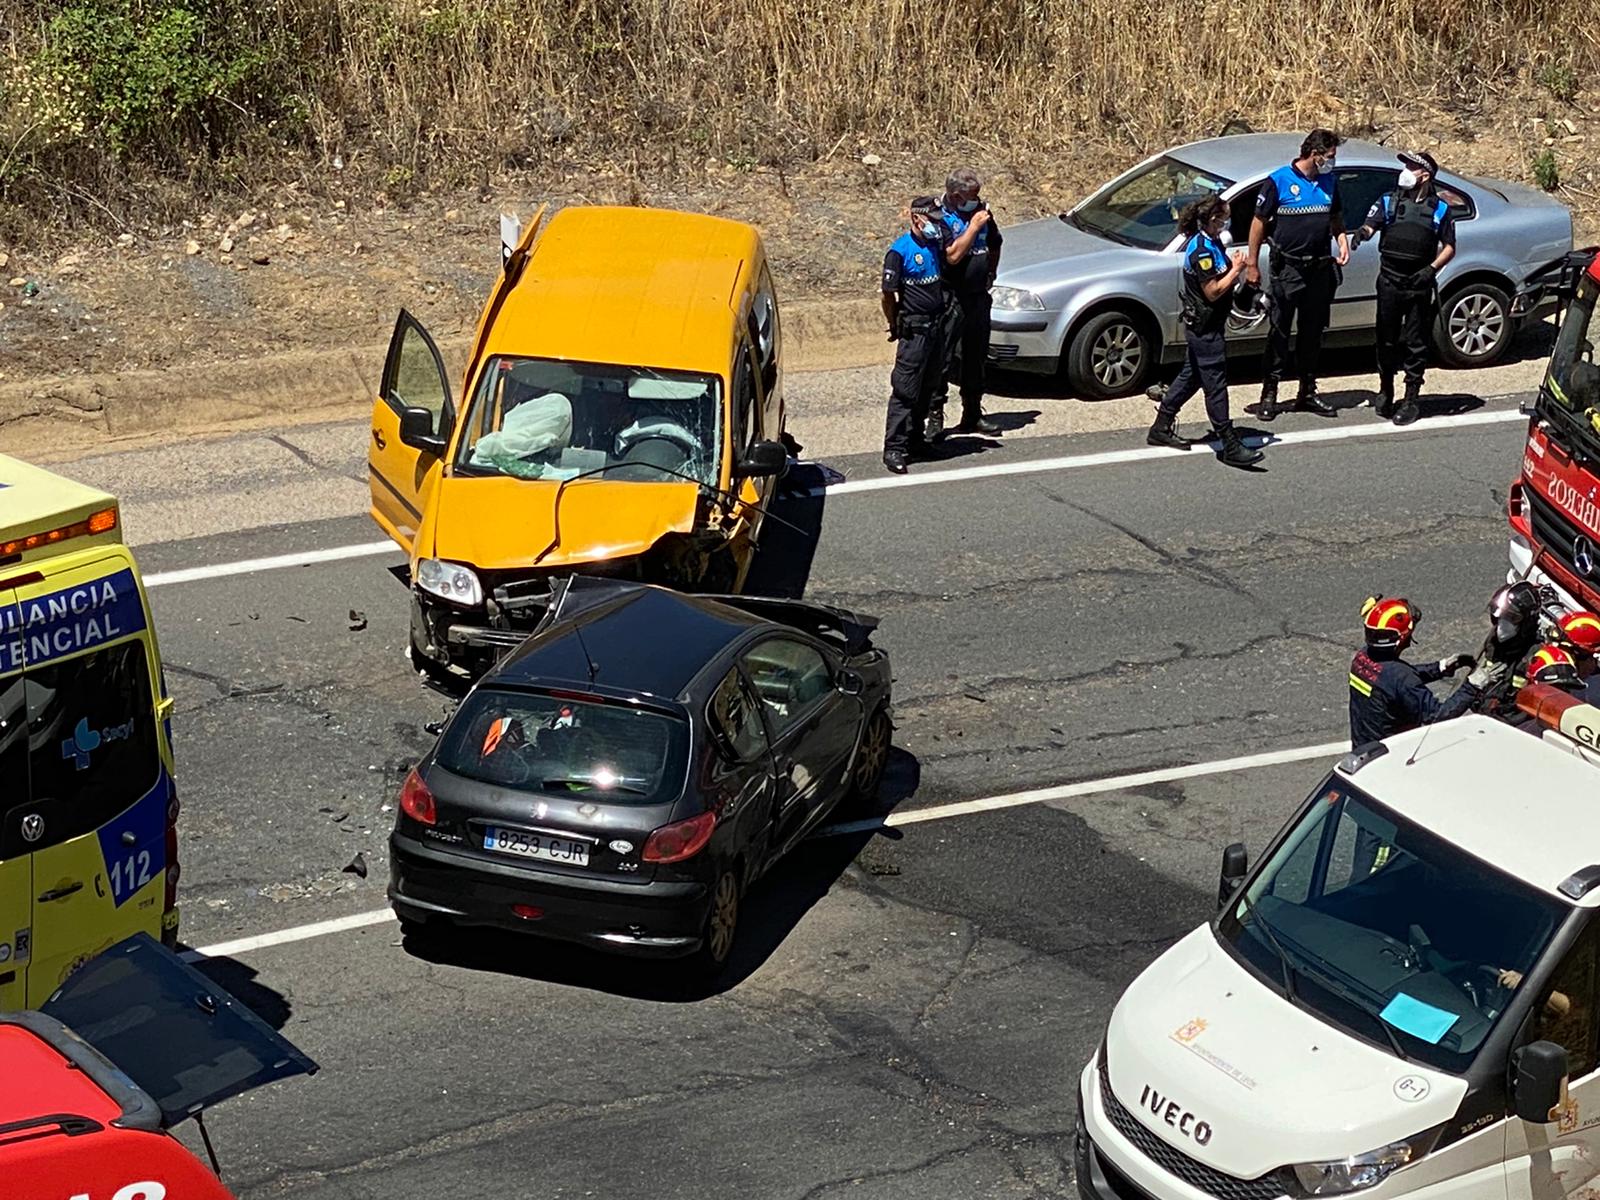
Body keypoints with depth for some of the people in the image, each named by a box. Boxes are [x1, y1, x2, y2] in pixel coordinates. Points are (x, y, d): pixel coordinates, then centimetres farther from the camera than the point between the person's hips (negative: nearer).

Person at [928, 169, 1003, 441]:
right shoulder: (939, 217, -12)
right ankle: (935, 416, 2)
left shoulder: (981, 211, 8)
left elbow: (994, 245, 23)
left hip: (978, 296, 7)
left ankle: (972, 414, 25)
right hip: (949, 299, -7)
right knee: (943, 359, -5)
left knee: (976, 357, 14)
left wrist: (990, 274, 16)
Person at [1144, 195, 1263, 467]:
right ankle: (1231, 446, -4)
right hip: (1204, 326, -11)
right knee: (1215, 384, -7)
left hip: (1202, 325, 11)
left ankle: (1161, 428, 29)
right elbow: (1213, 291, -23)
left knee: (1191, 376, 19)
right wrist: (1235, 270, -15)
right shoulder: (1202, 250, -22)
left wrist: (1234, 268, 5)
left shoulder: (1212, 243, 10)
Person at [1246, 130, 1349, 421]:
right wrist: (1252, 263, -6)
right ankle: (1269, 393, 5)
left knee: (1313, 332, 11)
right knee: (1279, 331, -2)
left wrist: (1342, 240, 1)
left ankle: (1307, 393, 20)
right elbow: (1259, 222, -4)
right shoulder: (1279, 181, -8)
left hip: (1319, 267, 5)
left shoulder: (1329, 181, 8)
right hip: (1287, 268, -5)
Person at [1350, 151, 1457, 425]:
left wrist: (1432, 269, -8)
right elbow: (1371, 224, -5)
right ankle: (1385, 391, 22)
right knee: (1386, 340, 7)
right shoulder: (1388, 202, 10)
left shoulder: (1440, 209, 8)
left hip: (1419, 284, -1)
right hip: (1389, 282, 1)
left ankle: (1411, 400, 6)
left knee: (1415, 343, 1)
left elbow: (1449, 247, 9)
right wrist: (1363, 232, -30)